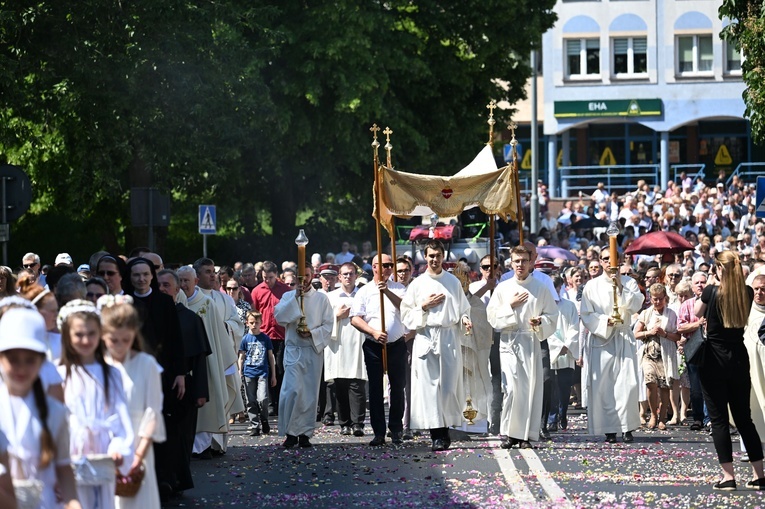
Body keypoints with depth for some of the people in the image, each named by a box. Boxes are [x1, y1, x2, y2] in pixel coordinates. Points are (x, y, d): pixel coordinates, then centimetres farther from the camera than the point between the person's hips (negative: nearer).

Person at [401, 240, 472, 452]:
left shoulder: (453, 282, 11)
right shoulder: (417, 284, 8)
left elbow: (463, 308, 15)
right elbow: (406, 315, 7)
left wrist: (464, 319, -5)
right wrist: (424, 307, -7)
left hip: (449, 338, 1)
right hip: (426, 338, -1)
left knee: (449, 386, -4)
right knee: (429, 386, -6)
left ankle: (444, 431, 6)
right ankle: (437, 435, -3)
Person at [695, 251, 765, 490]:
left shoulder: (712, 291, -13)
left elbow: (697, 312, 5)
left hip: (714, 360, -4)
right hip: (739, 359, 4)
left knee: (719, 419, 1)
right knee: (744, 417, 12)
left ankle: (728, 476, -5)